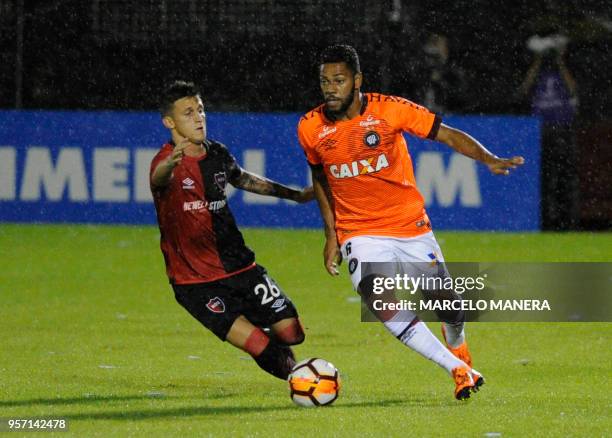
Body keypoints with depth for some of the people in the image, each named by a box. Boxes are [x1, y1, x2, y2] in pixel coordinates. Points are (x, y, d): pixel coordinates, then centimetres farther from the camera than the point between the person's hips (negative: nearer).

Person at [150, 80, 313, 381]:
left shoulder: (217, 153, 4)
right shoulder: (167, 161, -18)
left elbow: (241, 178, 27)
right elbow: (158, 179, -44)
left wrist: (293, 194, 32)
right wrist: (170, 163, -69)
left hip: (239, 265, 6)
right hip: (196, 282, -6)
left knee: (291, 333, -1)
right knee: (261, 347, -18)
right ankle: (289, 372, 15)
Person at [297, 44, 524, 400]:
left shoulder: (390, 110, -13)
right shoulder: (310, 128, -6)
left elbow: (449, 135, -9)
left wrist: (489, 159, -25)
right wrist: (331, 235, 11)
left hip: (411, 225, 0)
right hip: (360, 234, 0)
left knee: (446, 306, 4)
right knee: (386, 309, -22)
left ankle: (460, 354, 41)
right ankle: (458, 370, -8)